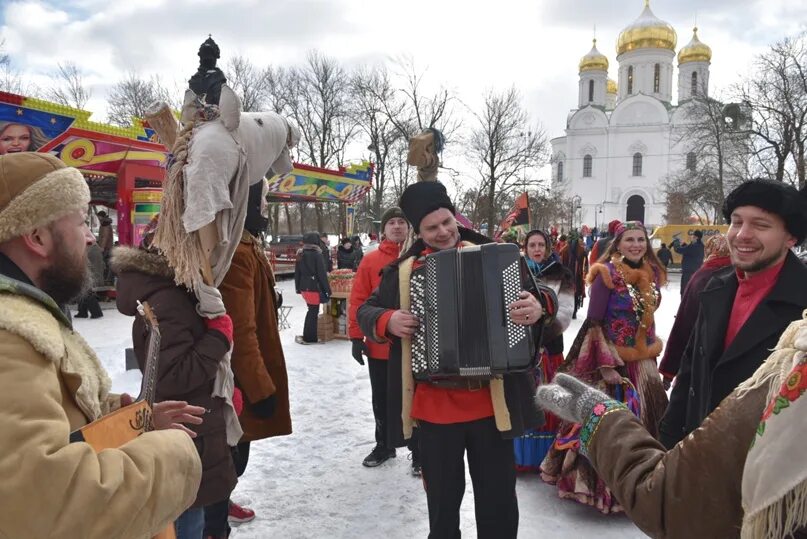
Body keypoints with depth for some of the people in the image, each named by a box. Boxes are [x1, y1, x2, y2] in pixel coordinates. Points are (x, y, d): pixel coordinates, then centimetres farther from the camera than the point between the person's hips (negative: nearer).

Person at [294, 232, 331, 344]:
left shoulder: (300, 255, 8)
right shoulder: (316, 254, -11)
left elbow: (297, 273, 13)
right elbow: (322, 274, -12)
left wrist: (298, 287, 20)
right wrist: (327, 289, -7)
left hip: (303, 287, 7)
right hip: (314, 287, -6)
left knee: (311, 310, 16)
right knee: (313, 311, 1)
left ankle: (309, 336, 19)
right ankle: (309, 337, 5)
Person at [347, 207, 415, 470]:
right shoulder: (370, 261, 0)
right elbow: (358, 301, -1)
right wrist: (356, 337, -4)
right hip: (379, 345, 2)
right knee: (381, 399, 16)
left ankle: (419, 452, 22)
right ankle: (384, 445, 34)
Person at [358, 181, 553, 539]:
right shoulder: (402, 271, 0)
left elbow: (539, 294, 2)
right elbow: (366, 312, 9)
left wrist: (538, 308, -21)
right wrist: (387, 321, -13)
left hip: (491, 404, 0)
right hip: (433, 409, 0)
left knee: (498, 496, 15)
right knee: (442, 498, 17)